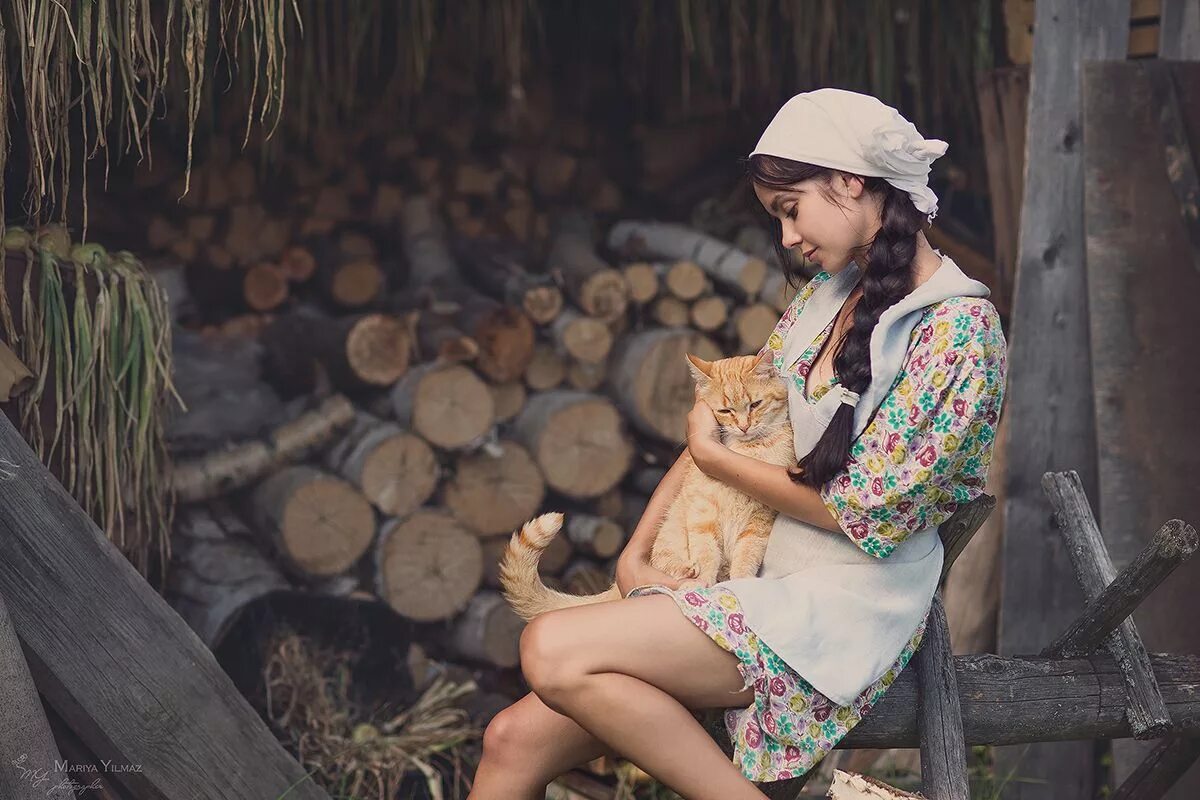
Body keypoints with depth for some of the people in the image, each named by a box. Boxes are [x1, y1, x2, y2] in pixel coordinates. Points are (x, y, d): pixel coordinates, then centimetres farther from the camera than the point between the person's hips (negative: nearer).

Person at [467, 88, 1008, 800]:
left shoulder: (958, 327, -12)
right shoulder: (830, 293, 13)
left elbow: (860, 508, -15)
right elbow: (726, 419, 16)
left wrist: (715, 458, -2)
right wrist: (637, 552, 4)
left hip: (848, 610, -8)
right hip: (772, 591, 8)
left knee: (554, 652, -24)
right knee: (516, 740, -9)